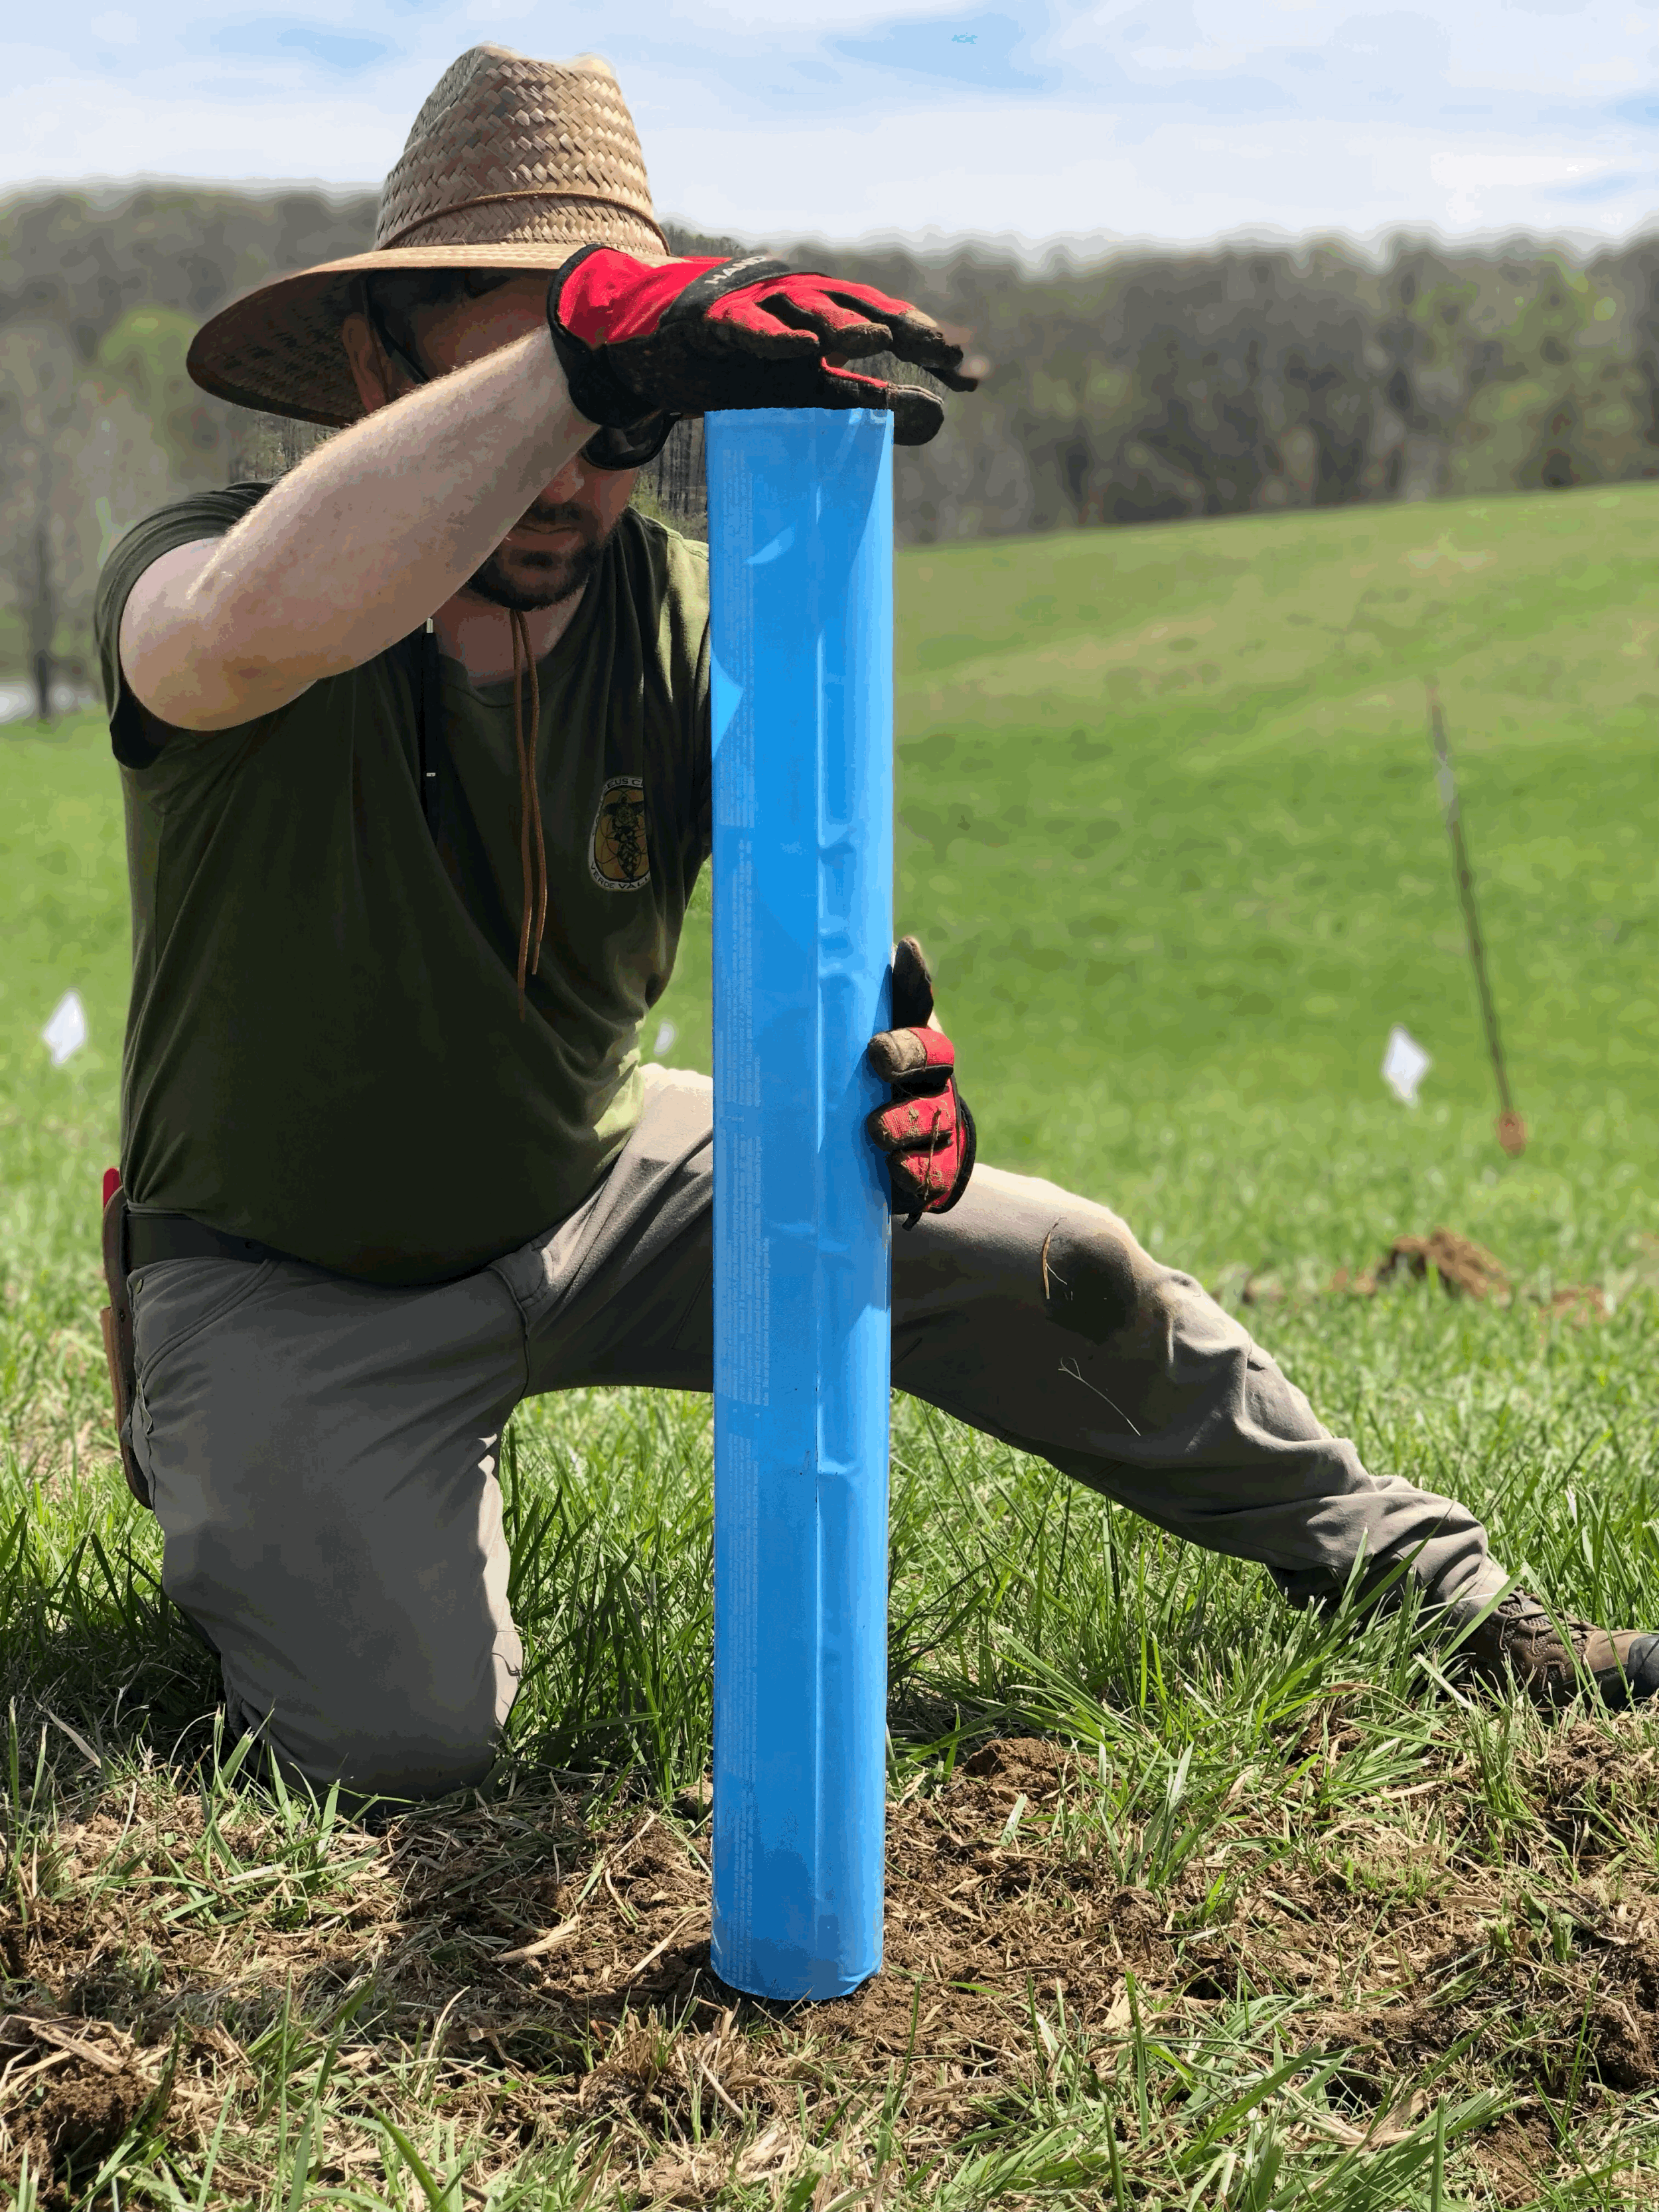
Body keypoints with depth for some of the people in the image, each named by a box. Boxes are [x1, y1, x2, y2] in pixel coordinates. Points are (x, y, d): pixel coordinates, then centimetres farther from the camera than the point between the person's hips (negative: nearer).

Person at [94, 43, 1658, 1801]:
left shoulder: (688, 618, -10)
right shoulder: (197, 568, -22)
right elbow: (247, 636, -49)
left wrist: (872, 1061, -44)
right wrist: (591, 330, -56)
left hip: (597, 1187, 4)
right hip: (291, 1280, -3)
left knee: (1049, 1268, -4)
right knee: (400, 1737, -22)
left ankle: (1433, 1584, 16)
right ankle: (238, 1499, 14)